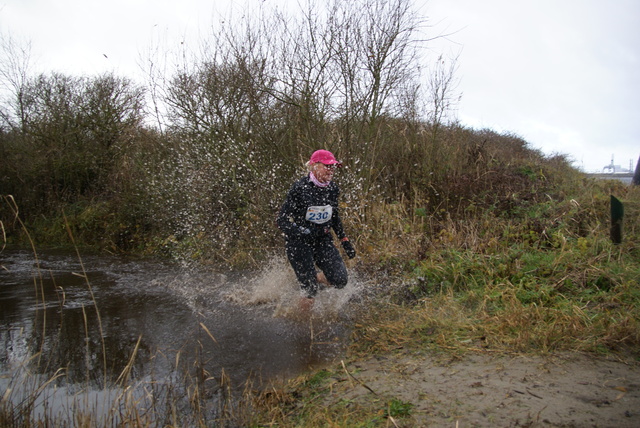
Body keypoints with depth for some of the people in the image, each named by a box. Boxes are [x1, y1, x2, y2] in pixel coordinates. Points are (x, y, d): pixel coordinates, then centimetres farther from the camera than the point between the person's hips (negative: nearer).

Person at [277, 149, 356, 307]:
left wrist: (345, 241, 13)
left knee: (340, 280, -11)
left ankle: (317, 277, 22)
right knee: (311, 290, -6)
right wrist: (302, 232, -30)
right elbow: (281, 221, -16)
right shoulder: (300, 188, -16)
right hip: (299, 243, -5)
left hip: (323, 240, 5)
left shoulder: (333, 188, 1)